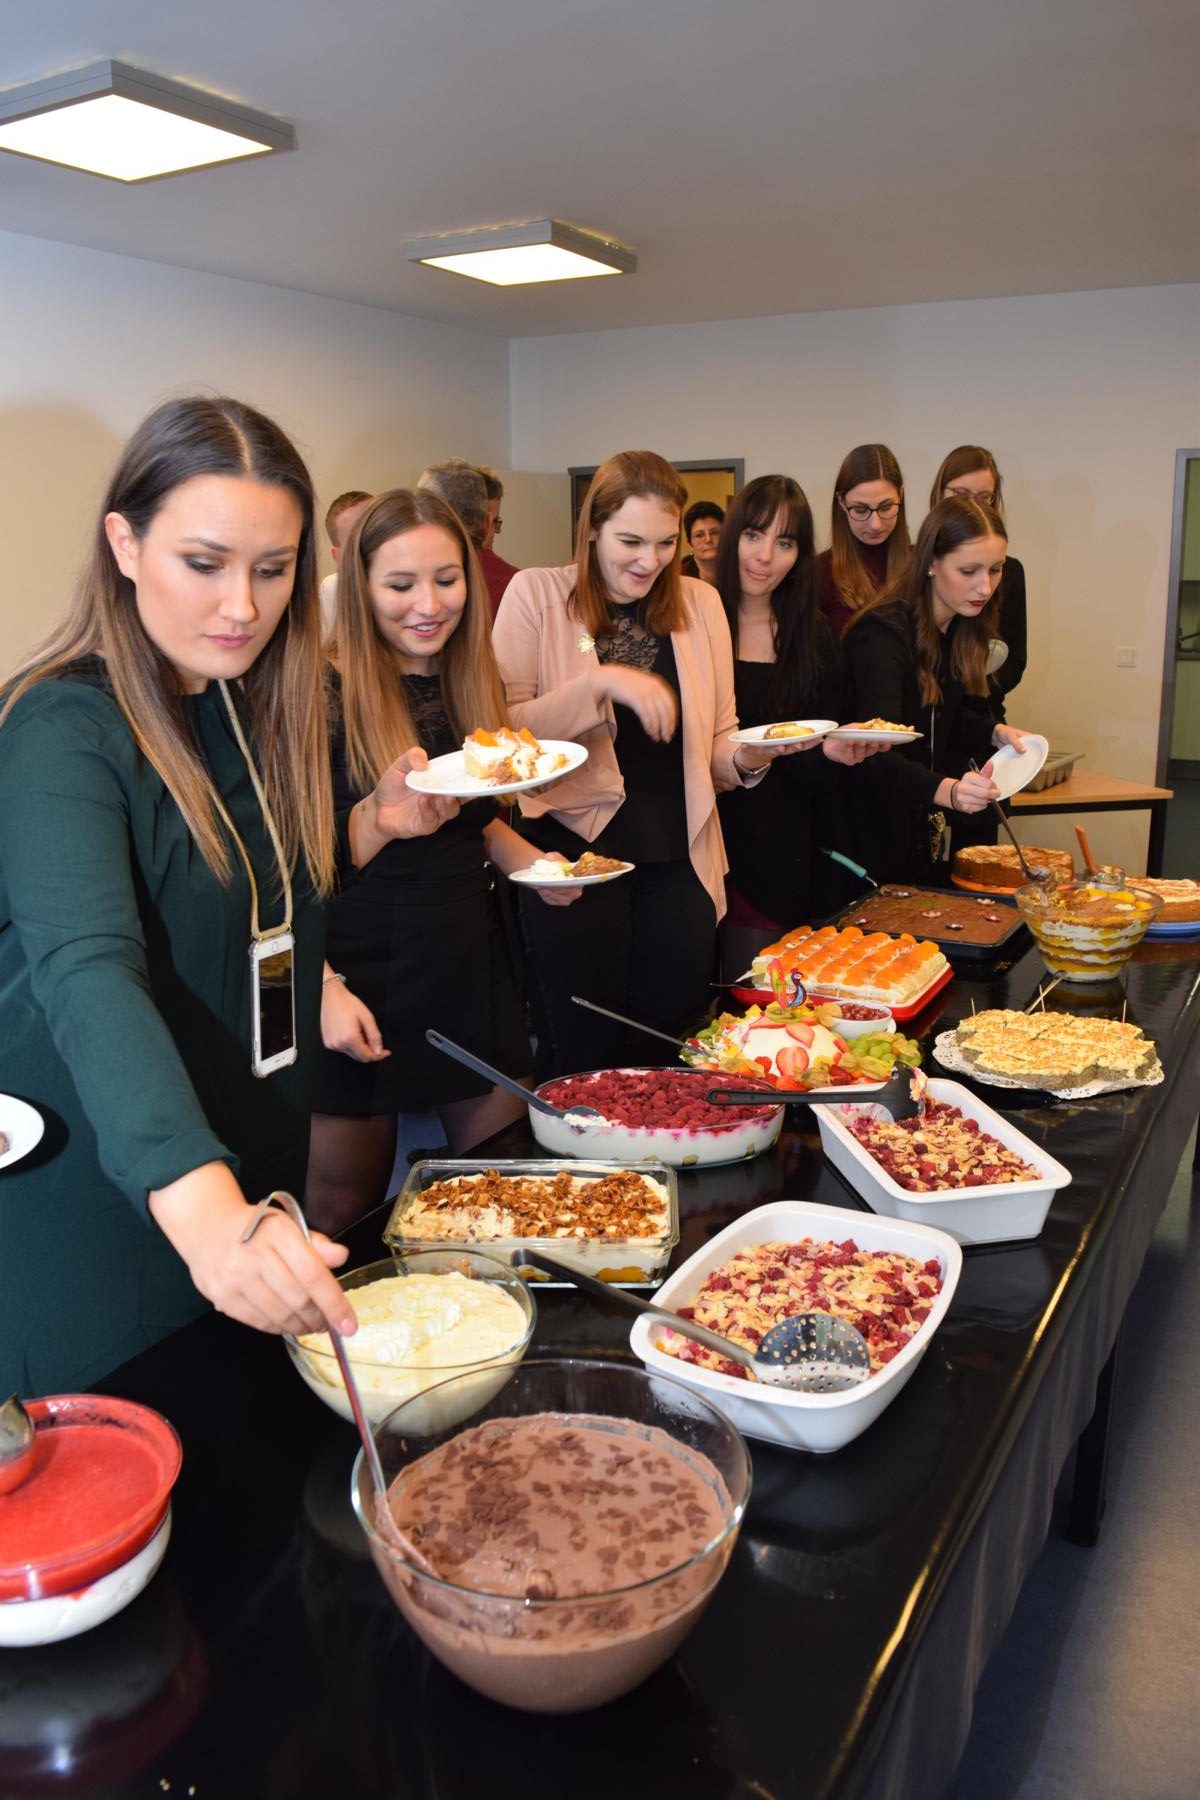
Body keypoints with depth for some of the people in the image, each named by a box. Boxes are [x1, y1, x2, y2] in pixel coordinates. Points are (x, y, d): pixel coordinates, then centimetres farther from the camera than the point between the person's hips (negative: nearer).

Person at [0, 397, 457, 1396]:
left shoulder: (259, 707, 2)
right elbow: (88, 975, -37)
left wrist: (376, 822, -4)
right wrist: (202, 1204, -52)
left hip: (252, 1161, 7)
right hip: (99, 1195, -7)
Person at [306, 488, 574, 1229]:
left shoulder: (473, 684, 6)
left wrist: (535, 865, 2)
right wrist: (323, 988, -21)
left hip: (470, 966, 6)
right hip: (360, 979, -6)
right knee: (346, 1211, 9)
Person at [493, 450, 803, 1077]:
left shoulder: (699, 603, 8)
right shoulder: (536, 595, -2)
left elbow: (713, 748, 11)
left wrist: (749, 756, -11)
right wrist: (598, 682, -20)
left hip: (678, 857, 4)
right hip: (574, 849, -3)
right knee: (582, 1052, 3)